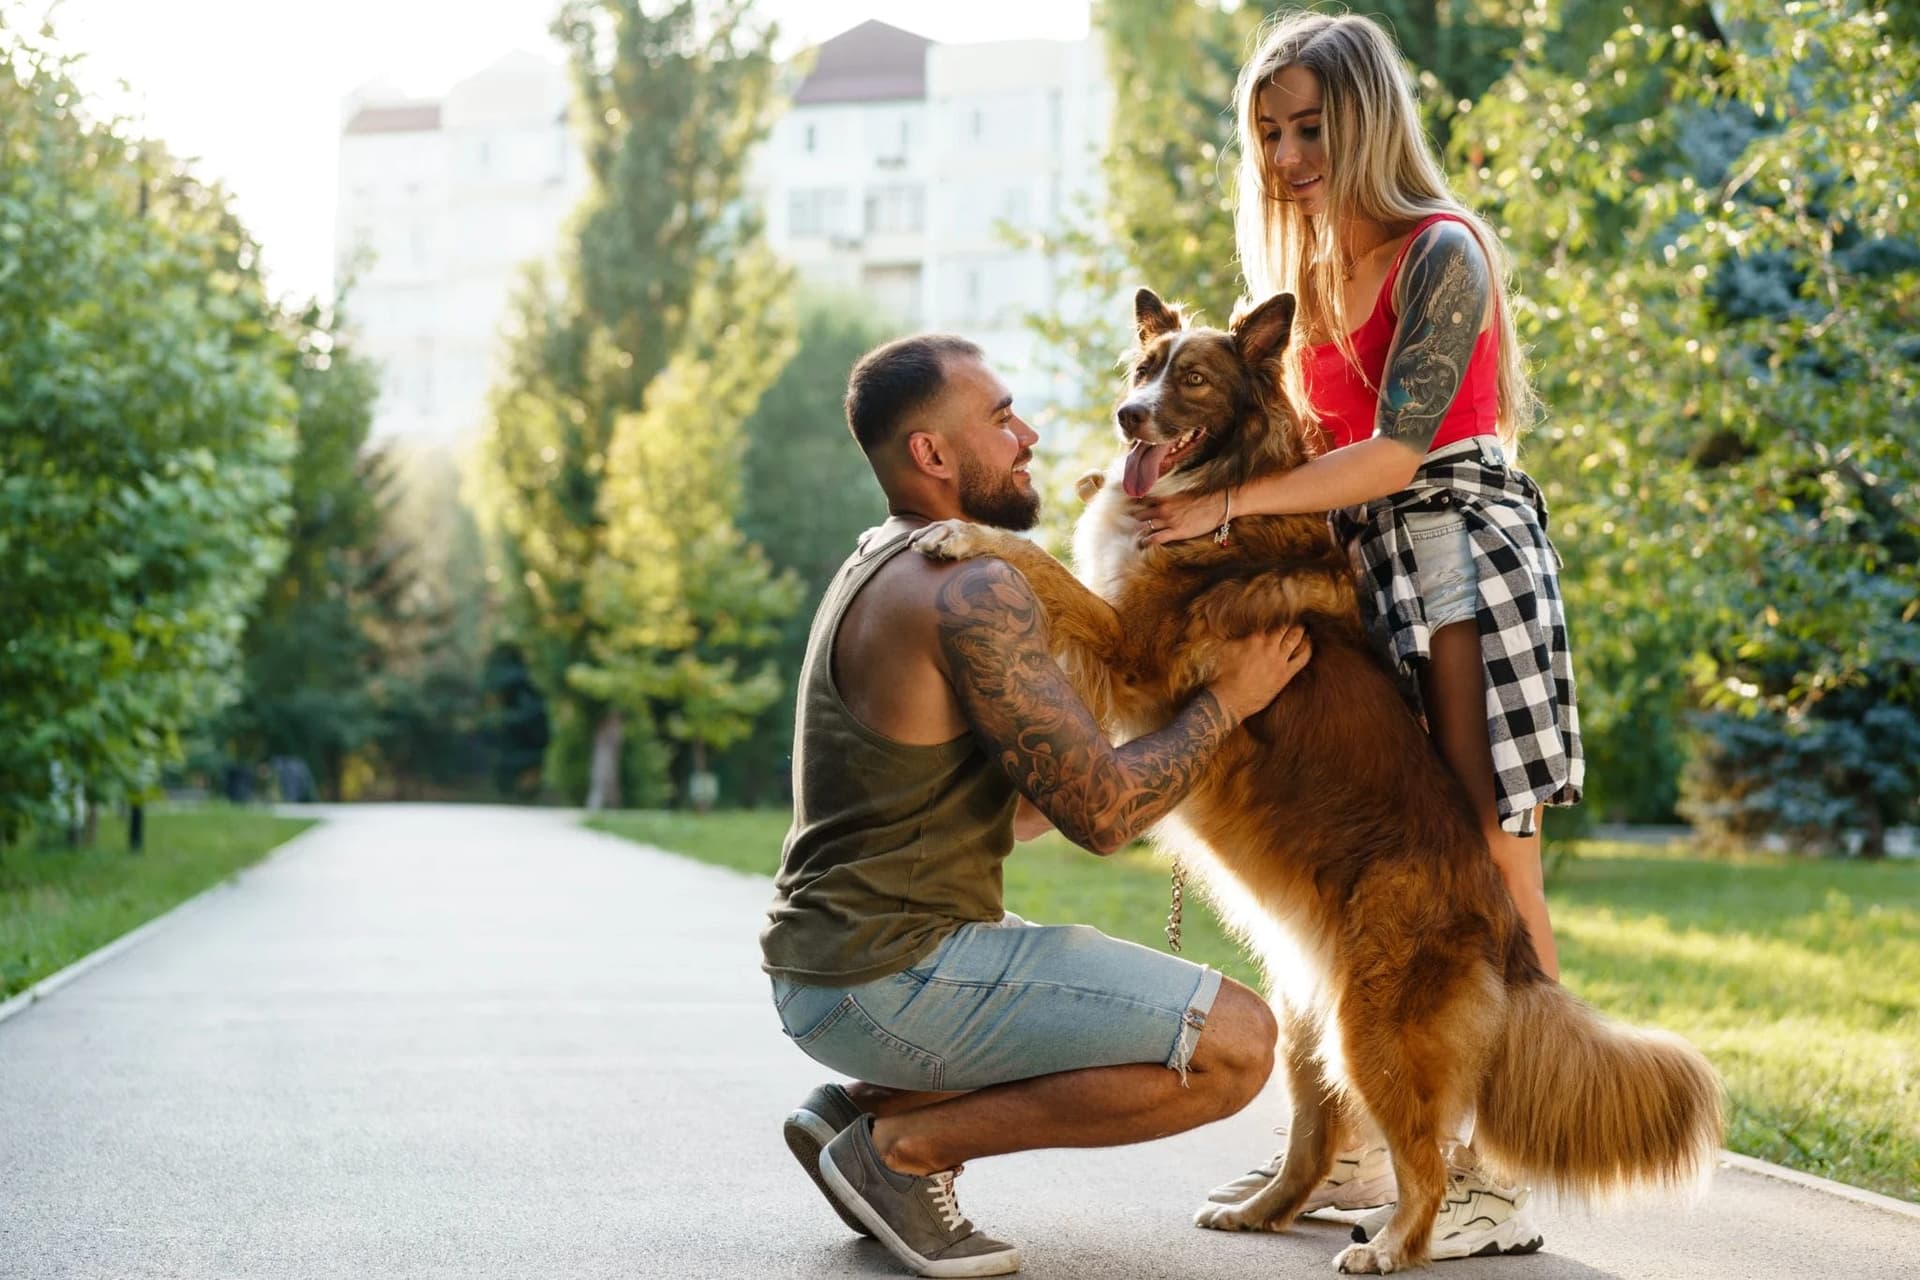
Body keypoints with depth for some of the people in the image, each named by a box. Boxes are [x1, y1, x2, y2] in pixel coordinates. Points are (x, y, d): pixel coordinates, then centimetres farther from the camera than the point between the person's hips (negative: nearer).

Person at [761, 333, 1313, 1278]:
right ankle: (901, 1144, -7)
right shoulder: (971, 590, -17)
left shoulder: (883, 570, 15)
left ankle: (859, 1106, 12)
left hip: (832, 956, 10)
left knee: (1150, 1005, 27)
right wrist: (1228, 699, -4)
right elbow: (1100, 814, -17)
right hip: (891, 976, -10)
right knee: (1234, 1042, -15)